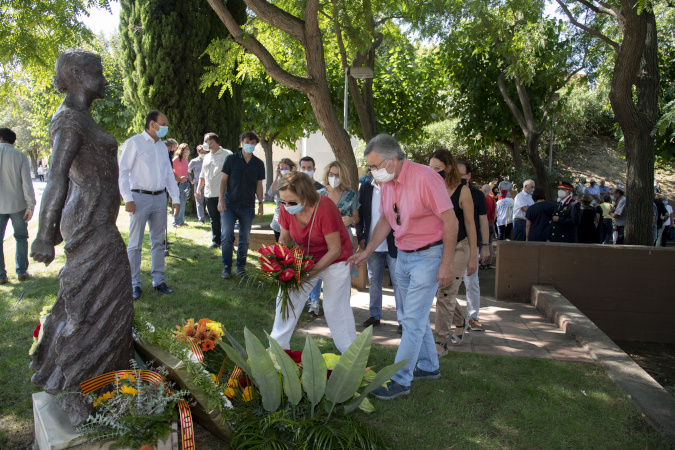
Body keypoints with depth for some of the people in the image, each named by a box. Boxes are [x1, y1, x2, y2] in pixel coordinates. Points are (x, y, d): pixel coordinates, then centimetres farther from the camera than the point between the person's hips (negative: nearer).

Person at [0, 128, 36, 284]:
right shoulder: (20, 156, -5)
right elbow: (27, 182, -8)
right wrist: (30, 206, -4)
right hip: (17, 204, 0)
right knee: (21, 237, 13)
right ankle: (21, 272, 11)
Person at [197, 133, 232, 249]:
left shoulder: (227, 154, -3)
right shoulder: (207, 157, 19)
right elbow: (202, 175, 25)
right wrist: (198, 190, 18)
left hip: (223, 194, -7)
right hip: (209, 194, 7)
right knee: (213, 219, 11)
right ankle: (216, 241, 21)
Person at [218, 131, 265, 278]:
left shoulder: (259, 164, 6)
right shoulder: (231, 159, 0)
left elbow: (259, 185, 10)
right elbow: (224, 179, 1)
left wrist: (260, 204, 6)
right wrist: (221, 199, -8)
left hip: (248, 207, 2)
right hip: (229, 205, -1)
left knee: (244, 239, 5)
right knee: (227, 236, -7)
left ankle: (241, 267, 18)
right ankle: (227, 266, 8)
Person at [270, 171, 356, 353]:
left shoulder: (324, 209, -31)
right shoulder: (286, 209, -15)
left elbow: (335, 250, -25)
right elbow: (284, 238, 2)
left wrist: (310, 272, -28)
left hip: (334, 260, -5)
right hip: (306, 259, 5)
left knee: (334, 307, -4)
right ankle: (278, 346, 19)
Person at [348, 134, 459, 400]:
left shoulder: (425, 178, -21)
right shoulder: (387, 183, 3)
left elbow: (450, 221, -19)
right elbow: (385, 221, 15)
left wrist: (446, 264, -19)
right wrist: (367, 252, 9)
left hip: (428, 256, -8)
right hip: (403, 256, 8)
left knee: (413, 319, -5)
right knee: (415, 316, 16)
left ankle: (400, 381, 4)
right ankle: (428, 367, 34)